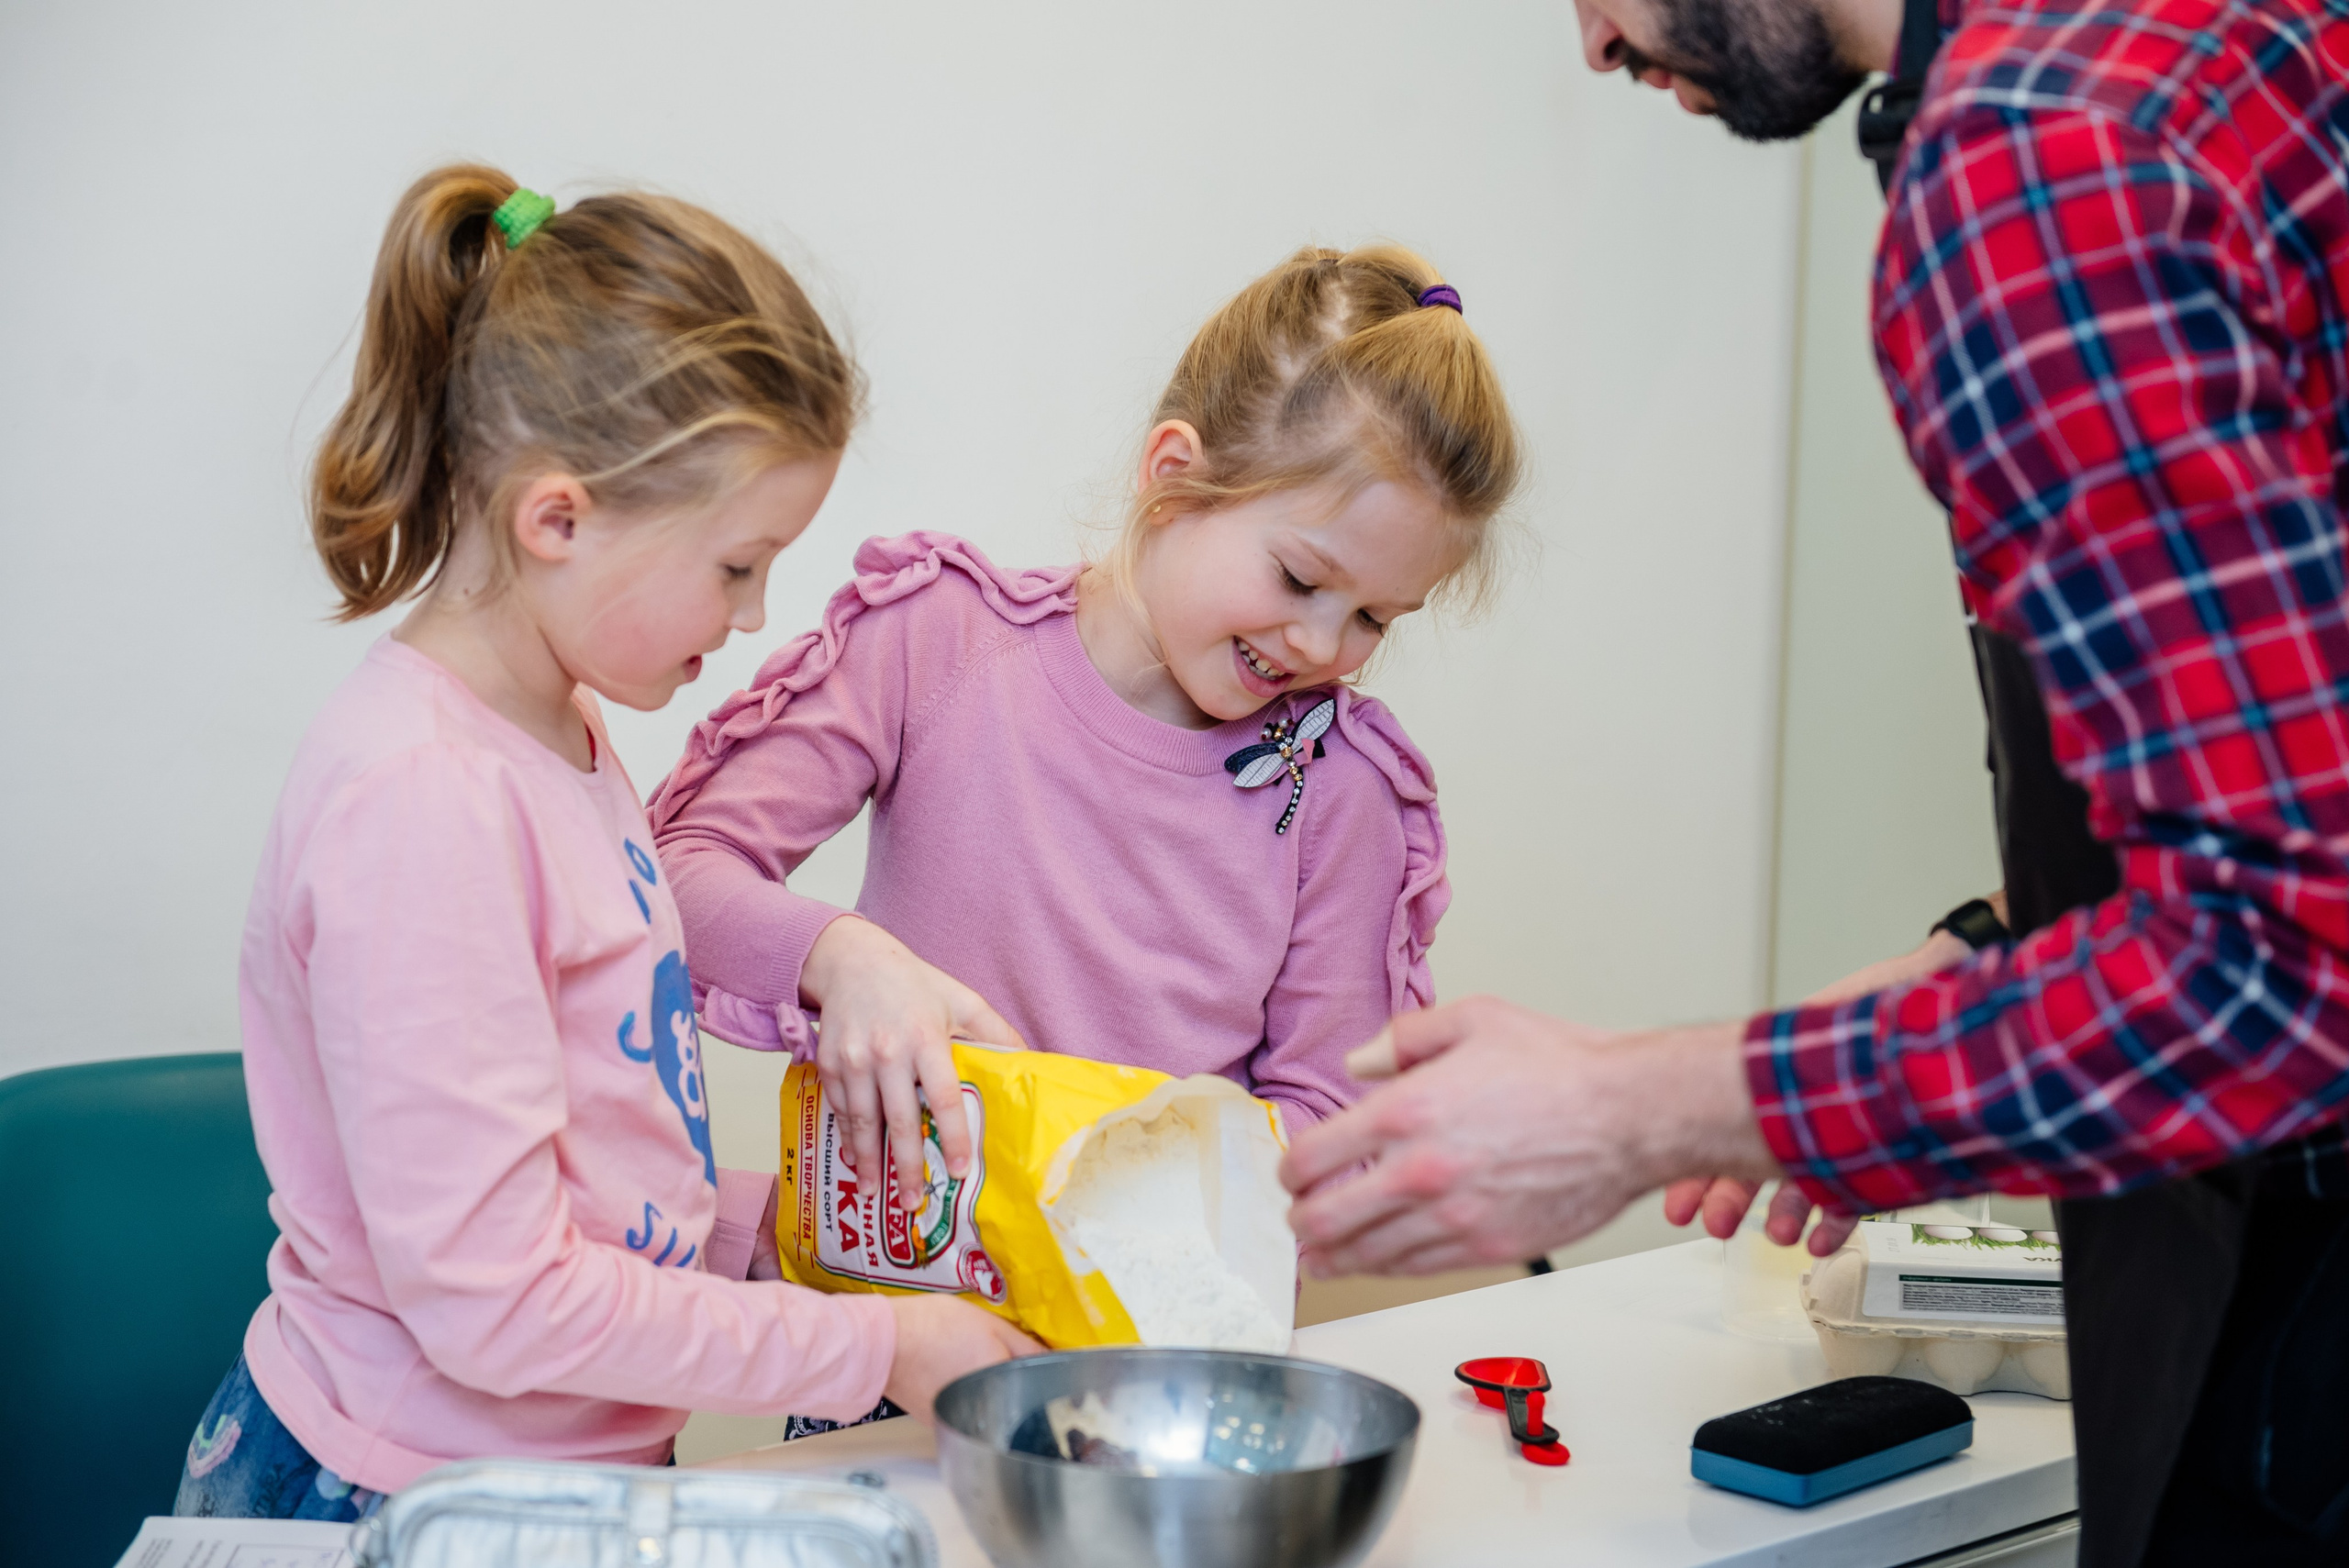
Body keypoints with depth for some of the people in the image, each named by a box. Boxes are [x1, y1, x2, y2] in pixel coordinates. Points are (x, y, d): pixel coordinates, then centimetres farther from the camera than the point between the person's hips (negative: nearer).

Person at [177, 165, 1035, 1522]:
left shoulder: (562, 734, 5)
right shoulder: (421, 801, -22)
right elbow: (494, 1300, -22)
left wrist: (766, 1222, 1)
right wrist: (874, 1347, -16)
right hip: (397, 1502, -8)